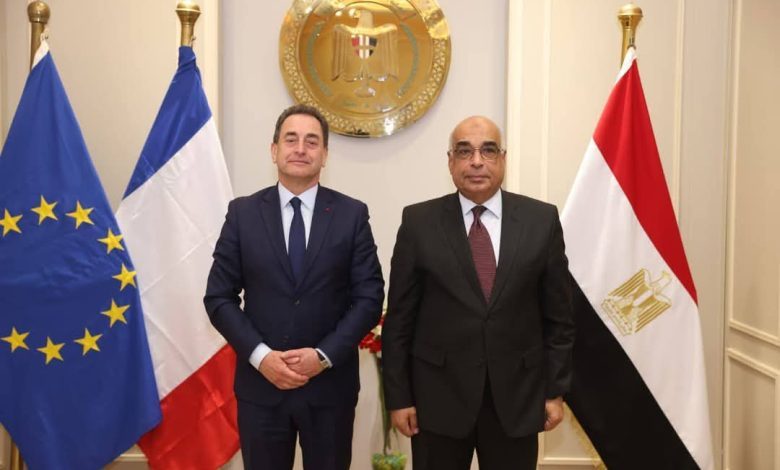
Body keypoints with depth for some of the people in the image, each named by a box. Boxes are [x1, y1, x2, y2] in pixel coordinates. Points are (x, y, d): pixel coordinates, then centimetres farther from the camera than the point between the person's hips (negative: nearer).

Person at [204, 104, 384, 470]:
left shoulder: (352, 214, -1)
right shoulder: (242, 213, 0)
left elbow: (369, 298, -3)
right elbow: (219, 297, 0)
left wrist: (324, 356, -13)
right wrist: (260, 356, -12)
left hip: (330, 384, 0)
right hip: (260, 384, 1)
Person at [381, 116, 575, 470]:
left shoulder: (541, 220, 0)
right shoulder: (419, 222, -3)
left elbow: (558, 315, 4)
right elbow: (399, 317, -2)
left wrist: (555, 390, 3)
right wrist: (398, 396, -3)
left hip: (517, 395, 1)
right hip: (437, 396, -1)